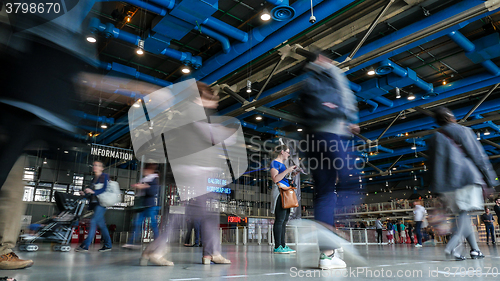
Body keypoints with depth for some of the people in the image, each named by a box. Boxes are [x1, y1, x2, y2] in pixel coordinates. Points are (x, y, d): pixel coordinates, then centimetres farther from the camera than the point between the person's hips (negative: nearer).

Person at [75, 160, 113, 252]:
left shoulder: (105, 176, -3)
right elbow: (92, 193, 21)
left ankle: (85, 245, -18)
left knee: (93, 221, -17)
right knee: (101, 224, 9)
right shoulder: (94, 178, 19)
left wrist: (93, 192, -27)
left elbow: (105, 189, -16)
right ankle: (108, 245, 16)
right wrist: (85, 193, 4)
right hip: (95, 203, 8)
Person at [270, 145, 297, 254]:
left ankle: (283, 245, 13)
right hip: (279, 192, -10)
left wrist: (292, 174, 15)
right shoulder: (275, 163, -5)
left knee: (284, 220, 9)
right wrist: (287, 170, -15)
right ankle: (277, 247, -8)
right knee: (280, 220, -10)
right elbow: (275, 179, -16)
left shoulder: (282, 164, 23)